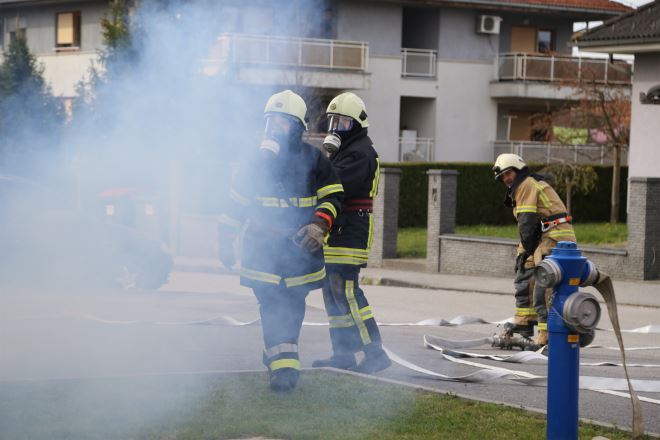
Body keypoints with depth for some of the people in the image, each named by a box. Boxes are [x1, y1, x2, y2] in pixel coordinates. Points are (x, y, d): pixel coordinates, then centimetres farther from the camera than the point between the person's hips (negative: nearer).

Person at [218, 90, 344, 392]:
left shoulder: (313, 160, -1)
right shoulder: (255, 163, 3)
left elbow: (333, 196, -1)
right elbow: (235, 206, 10)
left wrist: (319, 225, -19)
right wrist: (226, 243, 9)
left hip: (300, 245, 0)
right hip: (262, 246, 0)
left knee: (292, 306, 9)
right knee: (272, 307, -10)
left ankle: (278, 353, 30)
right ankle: (284, 367, -11)